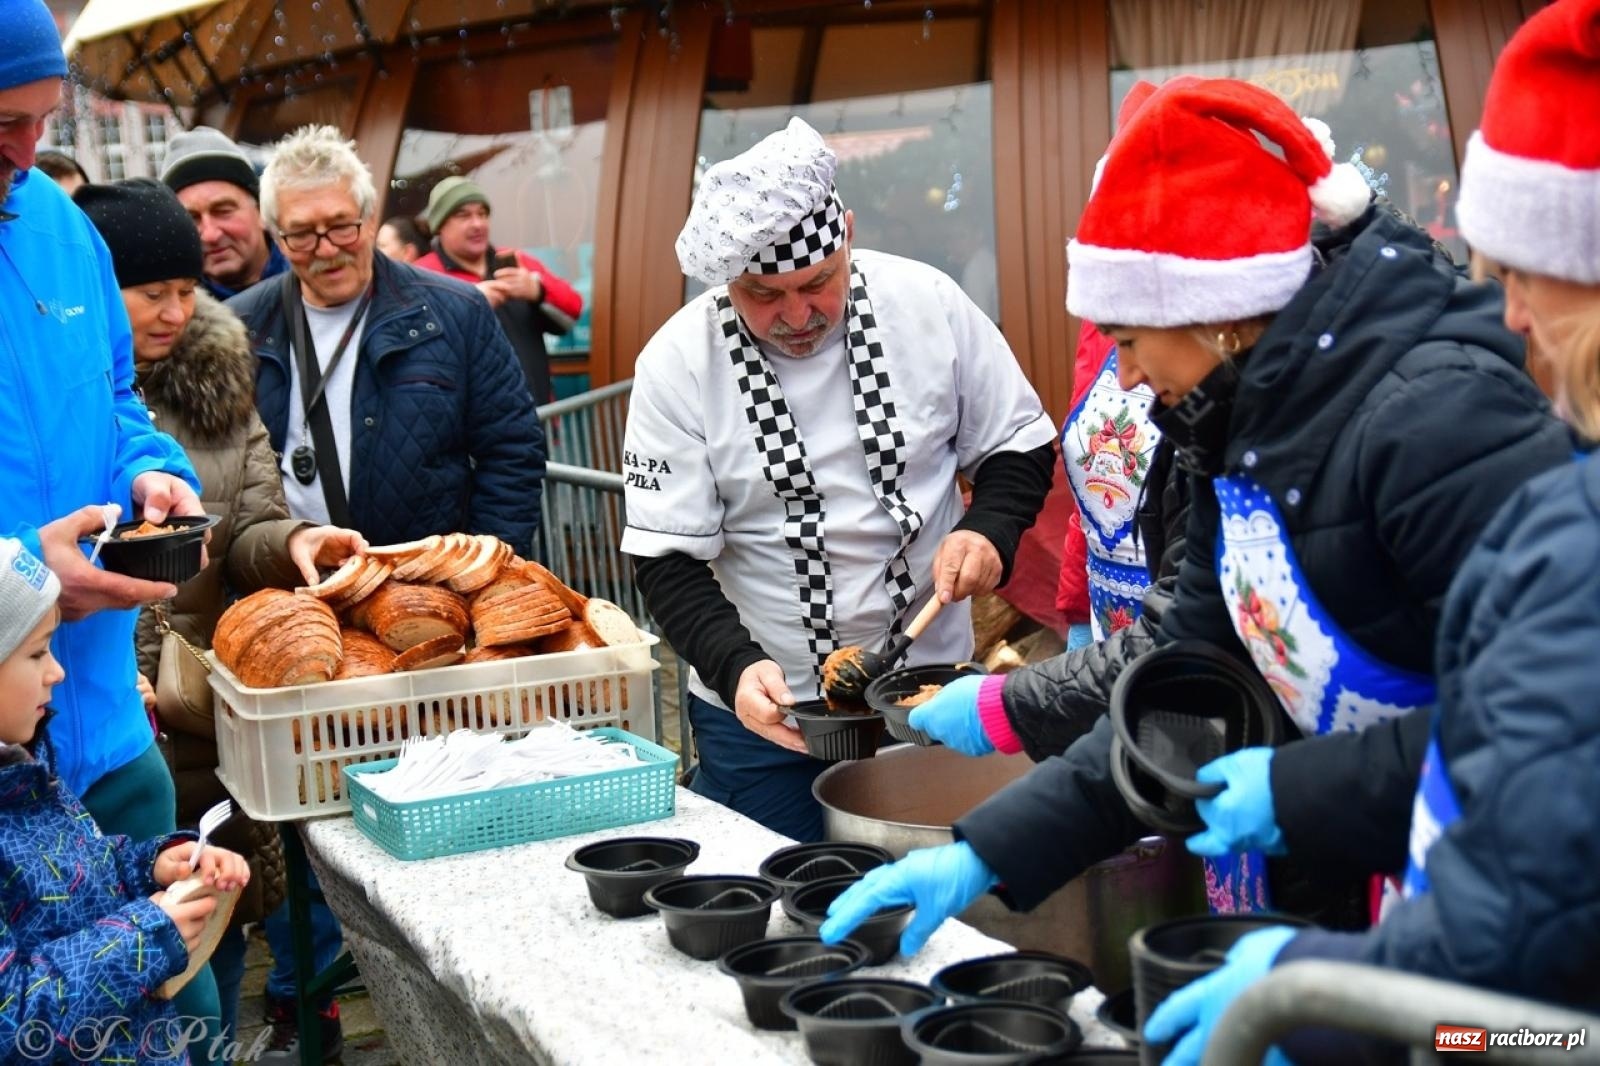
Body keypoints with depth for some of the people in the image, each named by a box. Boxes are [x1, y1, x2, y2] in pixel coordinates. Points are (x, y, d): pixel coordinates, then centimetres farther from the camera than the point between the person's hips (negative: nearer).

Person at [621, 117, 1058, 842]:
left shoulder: (927, 303, -8)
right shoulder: (676, 365, -11)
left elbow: (1020, 444, 5)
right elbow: (668, 559, -9)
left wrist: (989, 531, -14)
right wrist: (735, 666, -25)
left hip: (931, 690, 1)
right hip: (762, 710, -1)